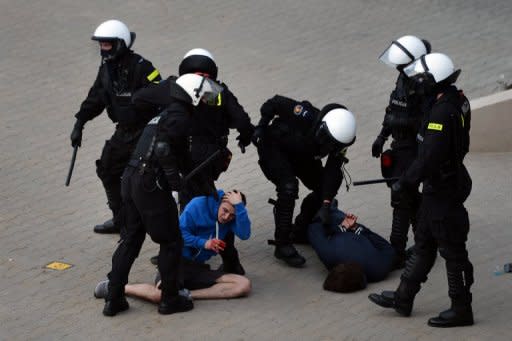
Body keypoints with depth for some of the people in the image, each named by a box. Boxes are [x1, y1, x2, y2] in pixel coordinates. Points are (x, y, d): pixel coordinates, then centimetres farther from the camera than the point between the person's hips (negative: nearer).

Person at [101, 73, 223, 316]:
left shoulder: (167, 115, 23)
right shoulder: (179, 117, -8)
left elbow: (182, 157, 31)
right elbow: (163, 148, -24)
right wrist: (175, 179, -18)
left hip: (130, 179, 9)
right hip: (151, 186, -9)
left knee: (131, 239, 15)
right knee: (171, 242, 4)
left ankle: (113, 299, 16)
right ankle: (170, 300, 12)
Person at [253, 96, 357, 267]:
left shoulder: (338, 141, -23)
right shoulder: (305, 116, -39)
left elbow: (332, 171, -22)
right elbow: (274, 103, -27)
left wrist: (326, 205, -30)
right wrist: (261, 127, -24)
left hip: (300, 155, 6)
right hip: (273, 148, -6)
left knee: (322, 188, 1)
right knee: (288, 188, -25)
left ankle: (300, 232, 23)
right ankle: (282, 245, -17)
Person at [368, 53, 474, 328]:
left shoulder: (442, 114, -28)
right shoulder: (457, 100, 4)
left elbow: (428, 158, -29)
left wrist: (405, 182, -15)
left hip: (443, 191, -10)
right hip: (440, 185, 10)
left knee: (452, 251, 2)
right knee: (423, 245, 18)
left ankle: (461, 310, 14)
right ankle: (403, 298, 30)